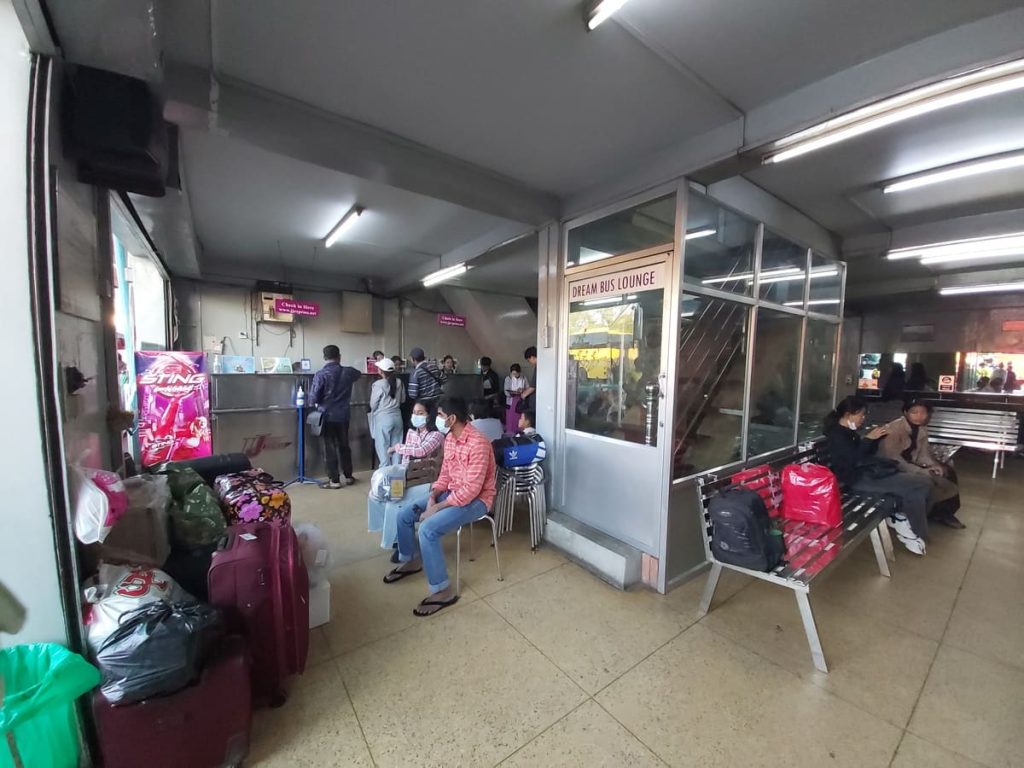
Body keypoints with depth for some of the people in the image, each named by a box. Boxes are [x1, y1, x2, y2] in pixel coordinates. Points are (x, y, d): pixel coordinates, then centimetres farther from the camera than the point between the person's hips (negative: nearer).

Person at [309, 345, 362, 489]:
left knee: (330, 448, 4)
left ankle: (334, 480, 10)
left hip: (327, 416, -4)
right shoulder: (348, 372, -1)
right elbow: (358, 374, 24)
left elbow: (313, 398, -13)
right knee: (344, 446, 15)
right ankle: (348, 476, 23)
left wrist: (315, 403, 9)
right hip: (343, 416, 4)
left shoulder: (321, 374, -14)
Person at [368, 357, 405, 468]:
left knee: (383, 447, 6)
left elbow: (373, 404, -5)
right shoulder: (399, 382, 0)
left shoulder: (378, 384, -14)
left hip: (383, 418, -5)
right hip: (397, 417, 5)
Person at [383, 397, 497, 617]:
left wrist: (437, 508, -23)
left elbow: (471, 489, -29)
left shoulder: (478, 444, -28)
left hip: (476, 500, -9)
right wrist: (433, 496, -8)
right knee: (404, 516, 5)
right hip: (452, 493, 9)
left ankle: (444, 591, -9)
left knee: (428, 529, -26)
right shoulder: (450, 439, 1)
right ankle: (412, 560, 31)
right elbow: (445, 474, 10)